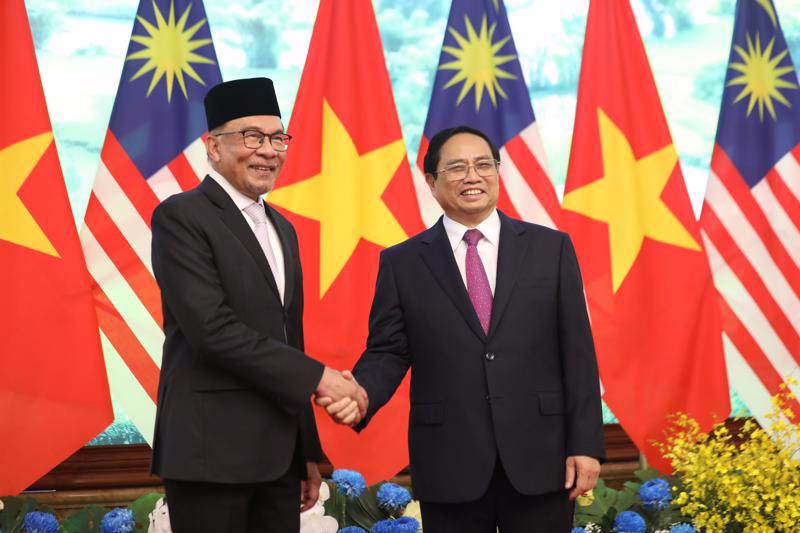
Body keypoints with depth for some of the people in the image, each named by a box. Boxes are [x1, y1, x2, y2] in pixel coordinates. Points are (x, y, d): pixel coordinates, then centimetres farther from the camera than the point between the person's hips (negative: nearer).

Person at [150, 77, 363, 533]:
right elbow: (212, 329, -18)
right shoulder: (181, 217, -7)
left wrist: (307, 451, 17)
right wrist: (318, 377, -15)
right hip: (211, 449, -7)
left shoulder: (282, 229, 17)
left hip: (279, 453, 7)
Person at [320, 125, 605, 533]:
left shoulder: (550, 248, 5)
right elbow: (388, 352, 3)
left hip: (538, 458, 0)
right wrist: (362, 394, -19)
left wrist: (585, 445, -2)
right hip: (449, 466, 0)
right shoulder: (402, 263, 5)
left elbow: (576, 353, 3)